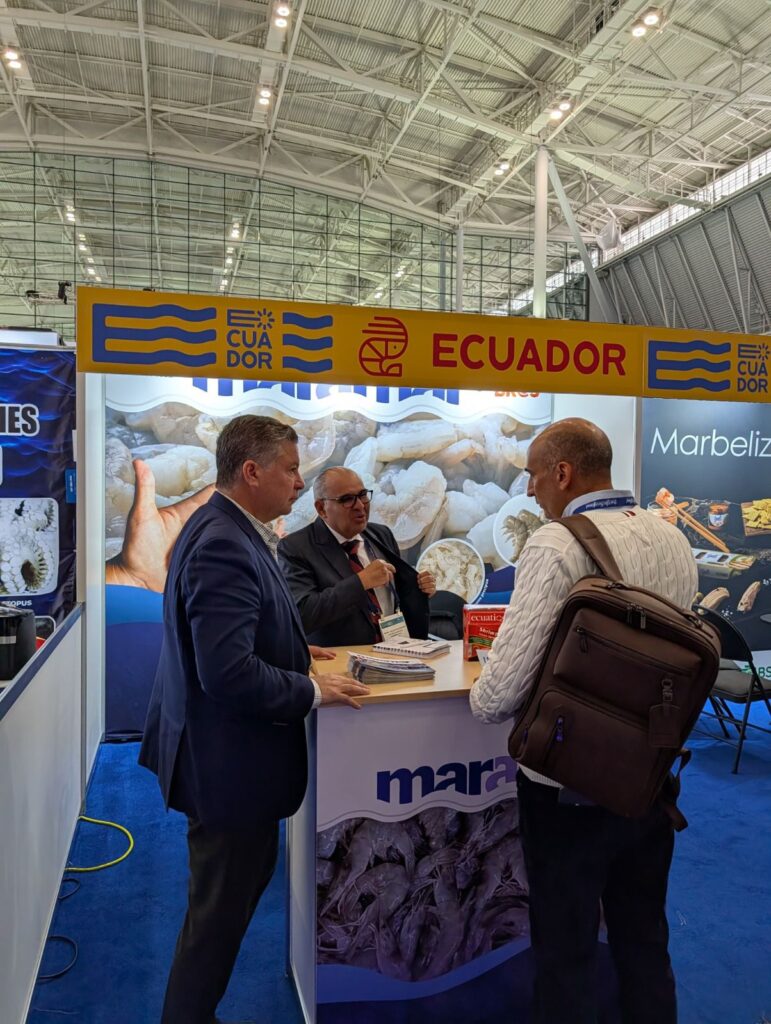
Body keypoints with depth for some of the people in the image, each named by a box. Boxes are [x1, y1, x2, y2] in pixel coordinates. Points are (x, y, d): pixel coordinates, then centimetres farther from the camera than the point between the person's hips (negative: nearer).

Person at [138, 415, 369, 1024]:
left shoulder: (231, 530, 5)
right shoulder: (223, 546, -27)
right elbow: (230, 673, -32)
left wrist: (291, 650, 9)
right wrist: (311, 691, -20)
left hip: (232, 752, 11)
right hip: (230, 761, -11)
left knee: (248, 880, 27)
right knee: (221, 909, 10)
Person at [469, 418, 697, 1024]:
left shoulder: (557, 545, -21)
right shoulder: (673, 539, 1)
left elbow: (500, 692, -23)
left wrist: (483, 703, -2)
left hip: (572, 781, -6)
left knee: (566, 950, 13)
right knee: (645, 940, 23)